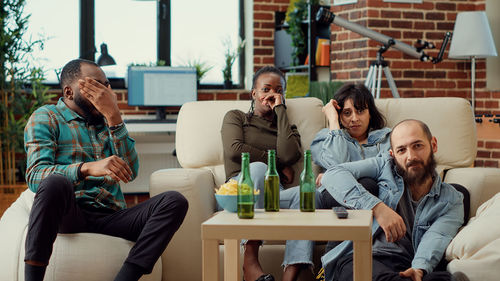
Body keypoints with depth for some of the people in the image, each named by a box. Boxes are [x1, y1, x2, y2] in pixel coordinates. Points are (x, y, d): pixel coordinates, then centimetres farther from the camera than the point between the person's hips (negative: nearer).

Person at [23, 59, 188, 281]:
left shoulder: (106, 121, 21)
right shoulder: (45, 118, 9)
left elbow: (130, 172, 5)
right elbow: (35, 175, -9)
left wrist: (113, 115, -3)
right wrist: (88, 168, -28)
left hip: (110, 216, 4)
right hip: (70, 213, -4)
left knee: (175, 202, -19)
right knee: (55, 182, -37)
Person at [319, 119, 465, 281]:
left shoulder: (452, 200, 20)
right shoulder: (385, 166, 19)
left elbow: (436, 239, 0)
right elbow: (333, 175, 3)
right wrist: (378, 207, -10)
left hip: (406, 267, 1)